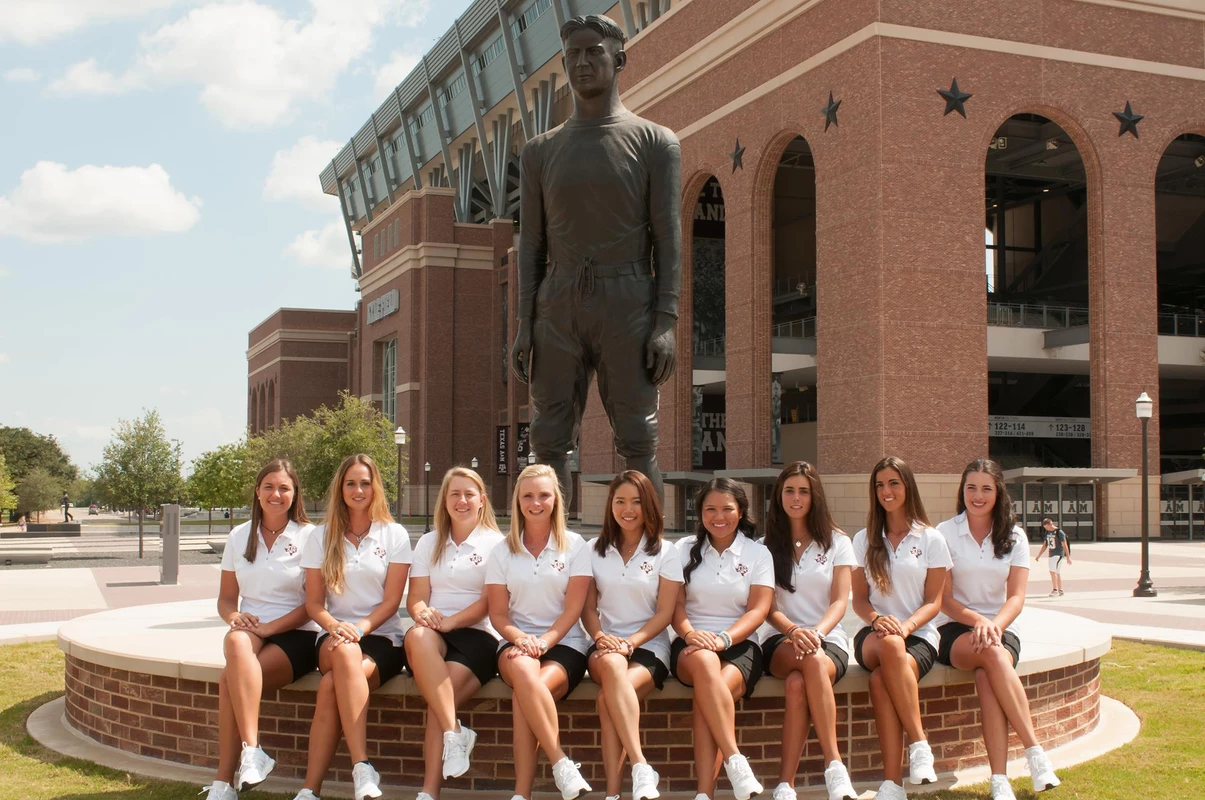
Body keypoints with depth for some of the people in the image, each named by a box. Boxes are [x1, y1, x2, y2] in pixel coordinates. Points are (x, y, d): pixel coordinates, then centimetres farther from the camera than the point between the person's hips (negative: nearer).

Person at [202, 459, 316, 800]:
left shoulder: (309, 536, 0)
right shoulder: (239, 537, 12)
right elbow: (226, 598, 15)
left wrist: (269, 627, -16)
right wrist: (234, 617, -8)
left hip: (297, 636, -3)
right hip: (250, 632, 4)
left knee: (229, 678, -30)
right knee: (236, 641, -34)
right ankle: (252, 752, -37)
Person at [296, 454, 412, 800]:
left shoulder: (394, 535, 4)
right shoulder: (322, 537, 10)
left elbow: (391, 601, -1)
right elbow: (314, 602, 5)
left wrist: (359, 629, -18)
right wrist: (336, 627, -17)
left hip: (382, 638, -1)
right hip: (335, 637, 1)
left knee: (331, 684, -33)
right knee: (346, 654, -36)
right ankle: (362, 769, -39)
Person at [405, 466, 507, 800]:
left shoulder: (495, 543, 7)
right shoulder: (429, 543, 19)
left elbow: (490, 602, -2)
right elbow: (416, 597, 10)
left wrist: (450, 621, -18)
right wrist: (422, 613, -15)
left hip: (477, 634, -2)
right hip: (434, 632, 3)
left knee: (441, 697, -29)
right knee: (417, 637, -36)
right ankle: (455, 732, -37)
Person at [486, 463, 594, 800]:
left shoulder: (575, 546, 5)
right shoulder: (503, 552, 11)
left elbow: (573, 608, -2)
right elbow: (498, 613, 7)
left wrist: (544, 641, -18)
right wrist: (521, 638, -15)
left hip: (564, 643, -1)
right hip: (516, 643, 1)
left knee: (527, 692, -35)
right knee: (524, 672, -37)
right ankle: (561, 764, -33)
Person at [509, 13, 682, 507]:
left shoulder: (655, 143, 6)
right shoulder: (540, 152, 15)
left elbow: (669, 238, -1)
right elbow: (531, 243, 12)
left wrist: (666, 323, -11)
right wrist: (524, 325, 1)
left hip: (628, 305, -3)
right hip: (558, 307, 3)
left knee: (637, 441, -4)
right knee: (550, 441, 0)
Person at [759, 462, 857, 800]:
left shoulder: (837, 543, 9)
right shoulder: (767, 545, 11)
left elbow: (839, 602, -2)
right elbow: (767, 607, 1)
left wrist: (817, 632, -25)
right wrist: (794, 631, -23)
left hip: (829, 640, 0)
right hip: (781, 642, 0)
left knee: (797, 684, -36)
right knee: (813, 660, -38)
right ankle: (834, 766, -37)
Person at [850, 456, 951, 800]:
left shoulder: (931, 539, 6)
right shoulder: (864, 540, 13)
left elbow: (934, 601, 3)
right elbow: (859, 598, 10)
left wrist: (906, 626, -18)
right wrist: (877, 619, -14)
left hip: (919, 635, -1)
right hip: (873, 637, 1)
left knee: (881, 680, -37)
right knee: (890, 644, -40)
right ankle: (919, 744, -35)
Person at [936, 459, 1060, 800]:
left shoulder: (1014, 537, 8)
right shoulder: (945, 533, 2)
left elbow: (1017, 597, -3)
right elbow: (945, 599, -3)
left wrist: (995, 625, -24)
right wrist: (977, 621, -23)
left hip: (1001, 627, 1)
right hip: (955, 630, -1)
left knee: (987, 676, -34)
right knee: (991, 654, -37)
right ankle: (1035, 752, -38)